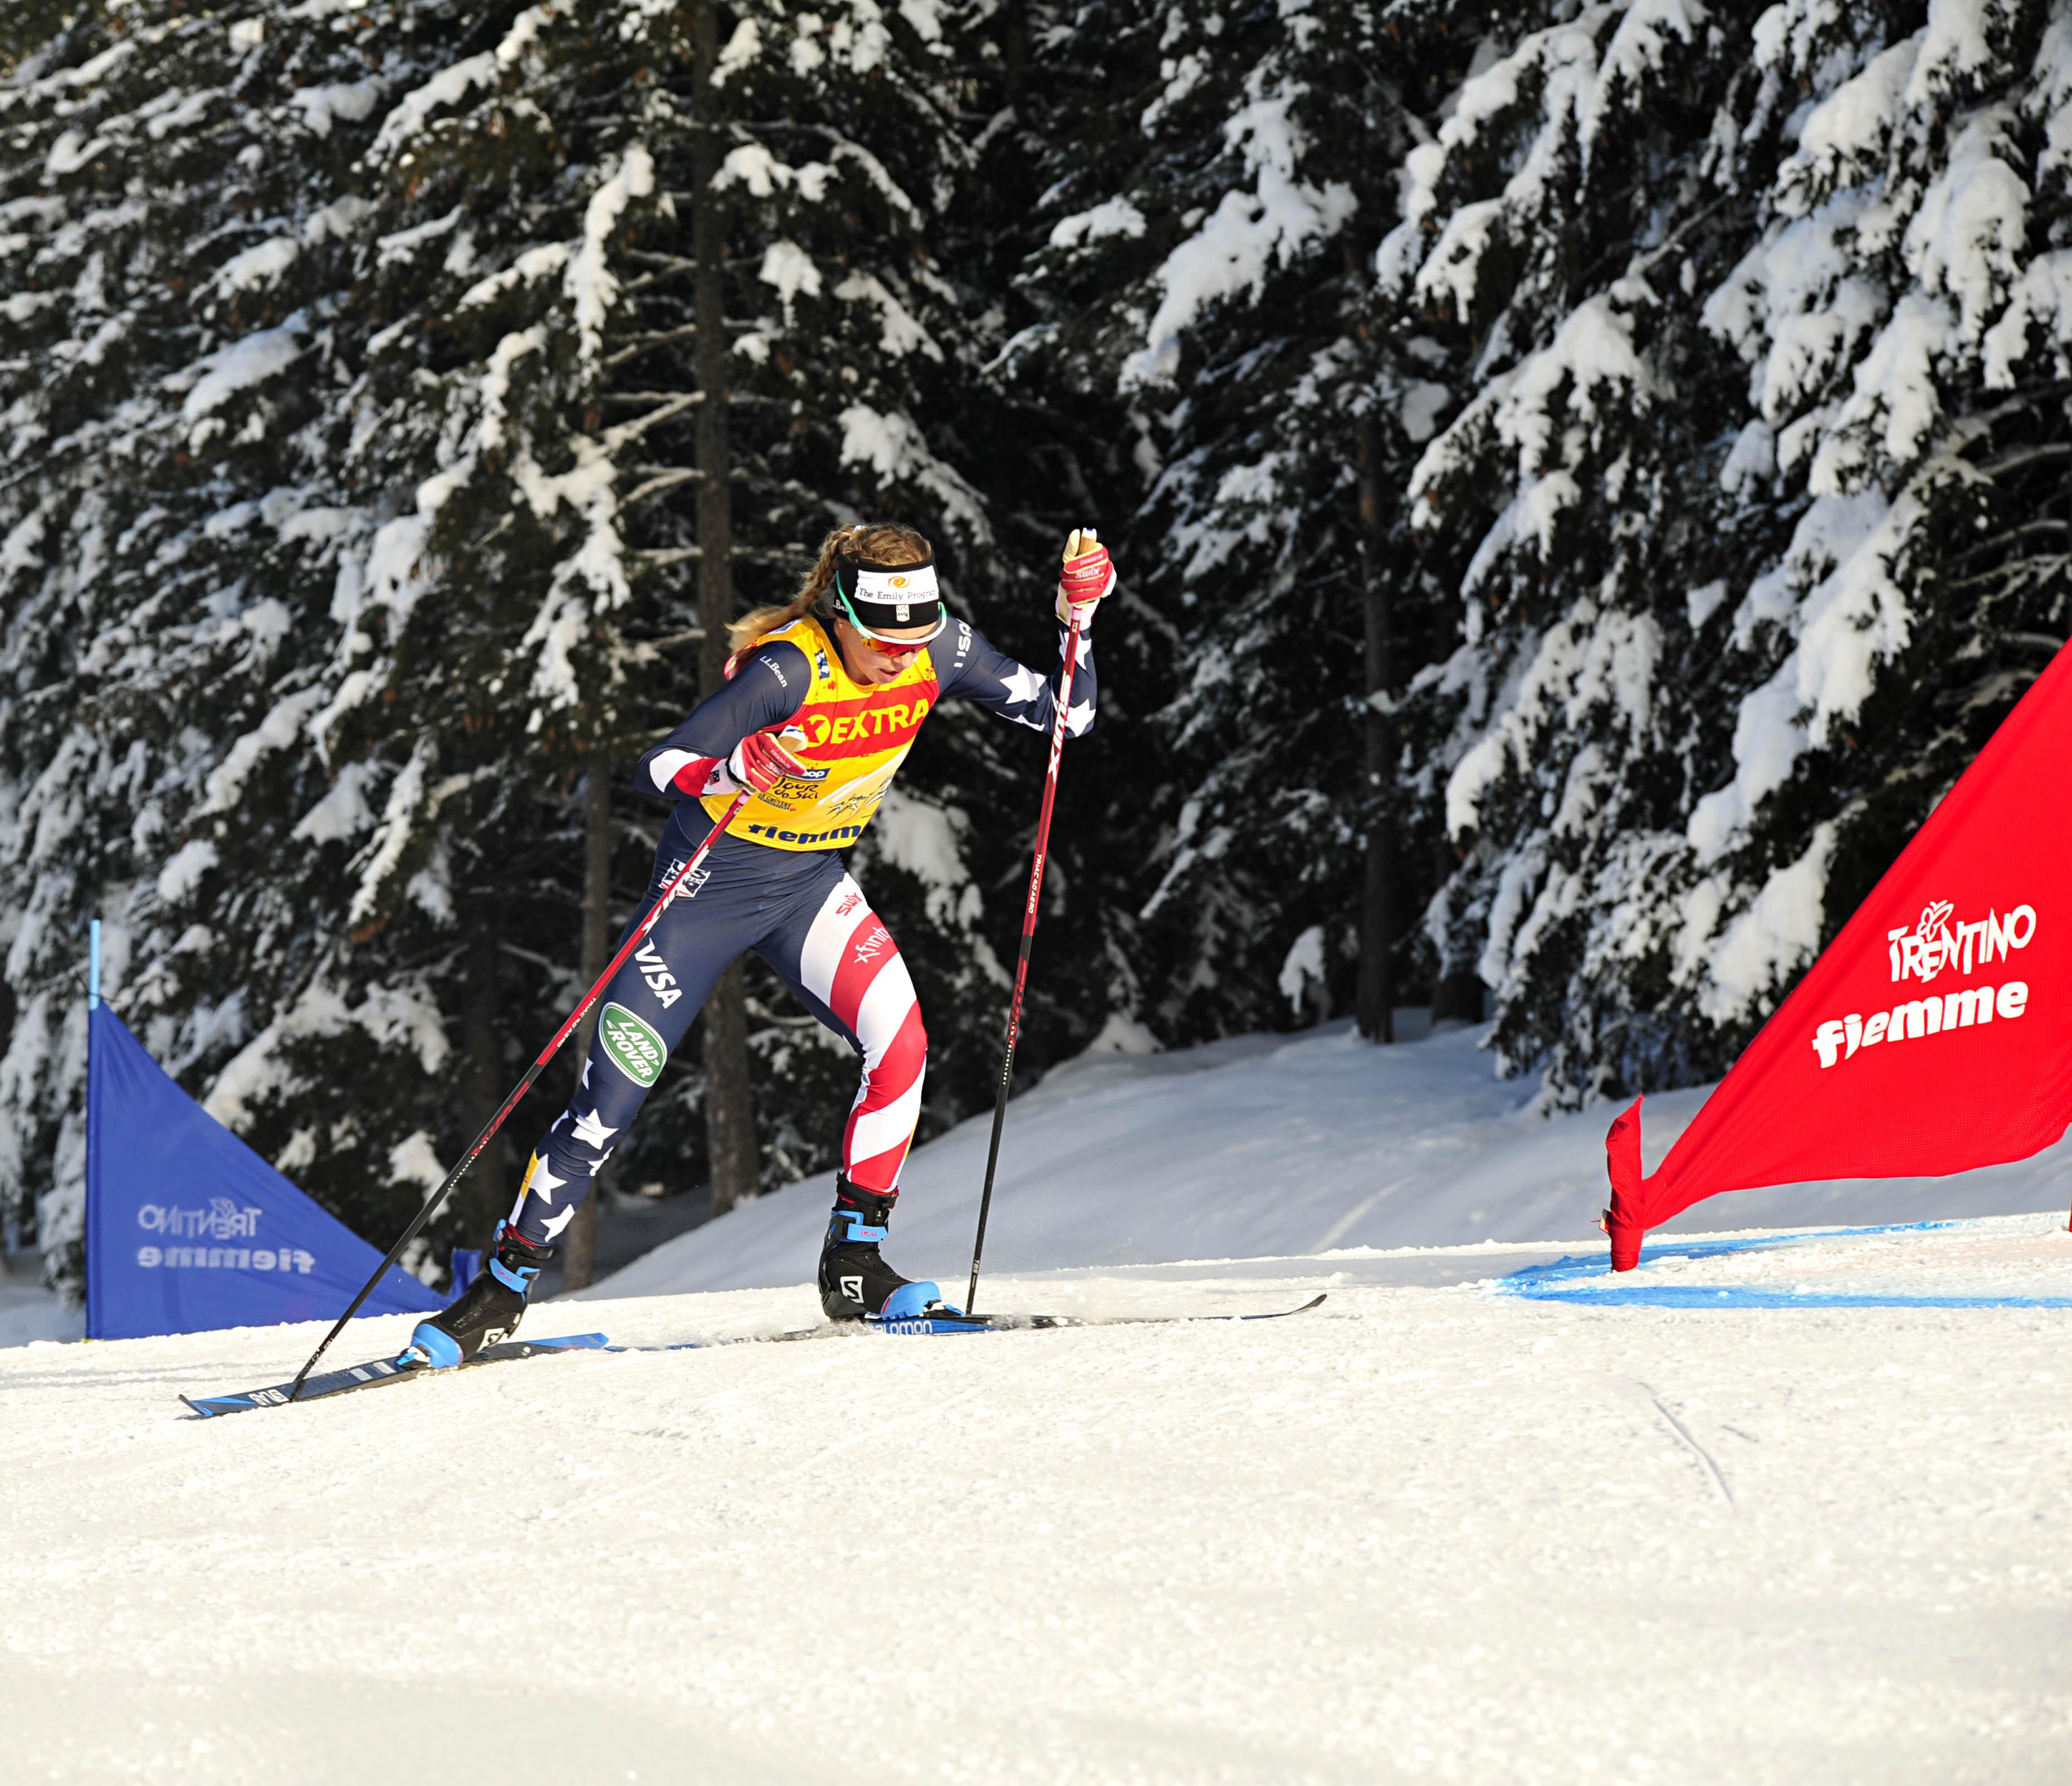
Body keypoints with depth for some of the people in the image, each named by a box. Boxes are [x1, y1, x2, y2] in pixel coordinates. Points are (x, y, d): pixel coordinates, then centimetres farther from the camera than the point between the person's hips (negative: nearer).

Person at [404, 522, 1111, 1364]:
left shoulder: (939, 649, -13)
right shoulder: (786, 670, -29)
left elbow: (1065, 714, -4)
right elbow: (658, 766, -29)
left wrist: (1078, 619, -20)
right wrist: (735, 768, -50)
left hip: (810, 882, 4)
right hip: (712, 879, -4)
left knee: (901, 1040, -21)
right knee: (613, 1090, -6)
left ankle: (854, 1265, -8)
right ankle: (503, 1286, 8)